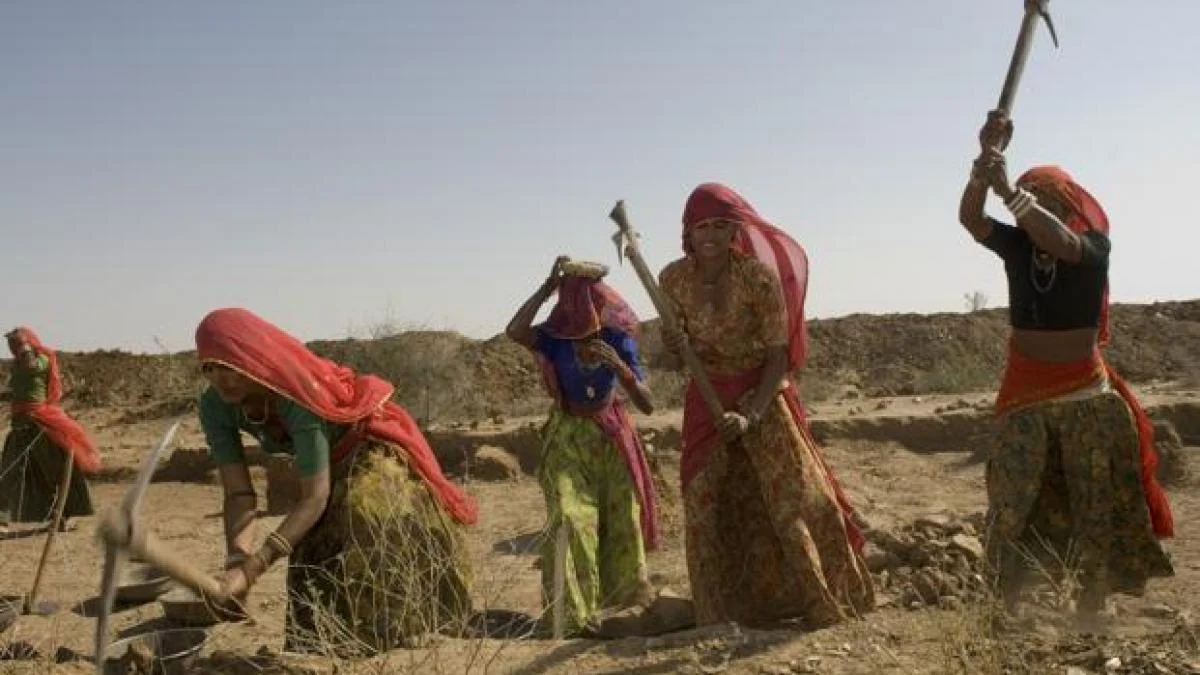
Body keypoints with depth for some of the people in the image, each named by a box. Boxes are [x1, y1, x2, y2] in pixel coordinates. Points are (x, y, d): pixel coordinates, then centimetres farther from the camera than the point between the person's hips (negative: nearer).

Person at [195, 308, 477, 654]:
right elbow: (238, 494, -22)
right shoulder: (215, 407, -21)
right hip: (329, 464, 6)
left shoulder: (299, 394, -39)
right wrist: (236, 564, -39)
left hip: (369, 446, -6)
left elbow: (316, 496, -39)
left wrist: (253, 568, -44)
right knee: (313, 558, 3)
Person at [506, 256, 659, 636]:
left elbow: (647, 405, -14)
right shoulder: (555, 338, -14)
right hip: (569, 438, -2)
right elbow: (514, 331, -36)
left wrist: (619, 367, -31)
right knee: (570, 519, -18)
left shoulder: (619, 340, -11)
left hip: (612, 438, 2)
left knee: (623, 521, 6)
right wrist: (548, 286, -31)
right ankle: (570, 615, -10)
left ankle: (625, 602, 27)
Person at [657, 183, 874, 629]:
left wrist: (750, 416, -27)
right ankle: (726, 615, 18)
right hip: (707, 400, 3)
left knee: (794, 497, -5)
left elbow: (778, 357, -17)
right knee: (709, 510, 4)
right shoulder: (673, 279, -9)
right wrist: (677, 346, -22)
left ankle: (824, 604, 12)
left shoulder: (760, 276, -20)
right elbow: (683, 351, 3)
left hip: (763, 395, -3)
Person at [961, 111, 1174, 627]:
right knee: (1011, 505, -4)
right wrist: (985, 161, -31)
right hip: (1025, 394, 2)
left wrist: (1009, 189, -40)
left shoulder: (1094, 246, -6)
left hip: (1086, 395, -2)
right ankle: (1007, 612, 2)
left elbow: (1058, 241, -29)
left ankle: (1090, 617, 13)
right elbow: (970, 218, -15)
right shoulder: (1016, 245, 1)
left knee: (1096, 507, 3)